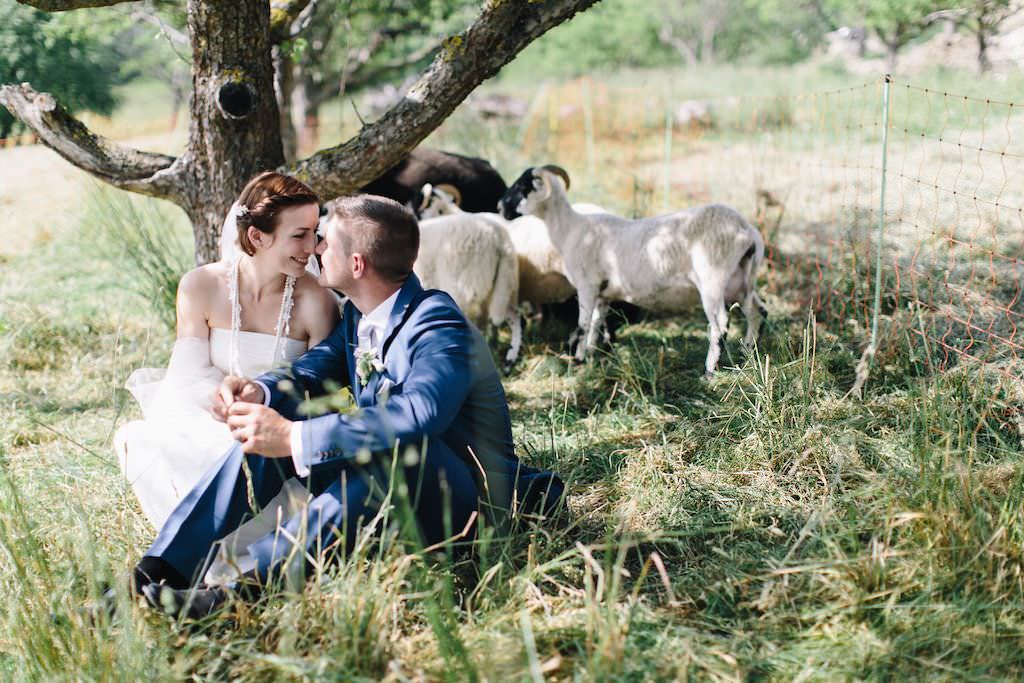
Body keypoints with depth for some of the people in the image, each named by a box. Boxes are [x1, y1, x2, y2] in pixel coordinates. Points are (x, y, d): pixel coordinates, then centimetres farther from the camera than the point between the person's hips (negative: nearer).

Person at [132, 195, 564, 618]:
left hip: (462, 503, -8)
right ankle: (162, 568, -16)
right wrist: (258, 392, -20)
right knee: (265, 431, -7)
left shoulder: (440, 328, -22)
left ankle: (244, 585, -44)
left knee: (403, 450, -40)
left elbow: (416, 416, -39)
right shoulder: (358, 317, 6)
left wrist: (293, 437, -42)